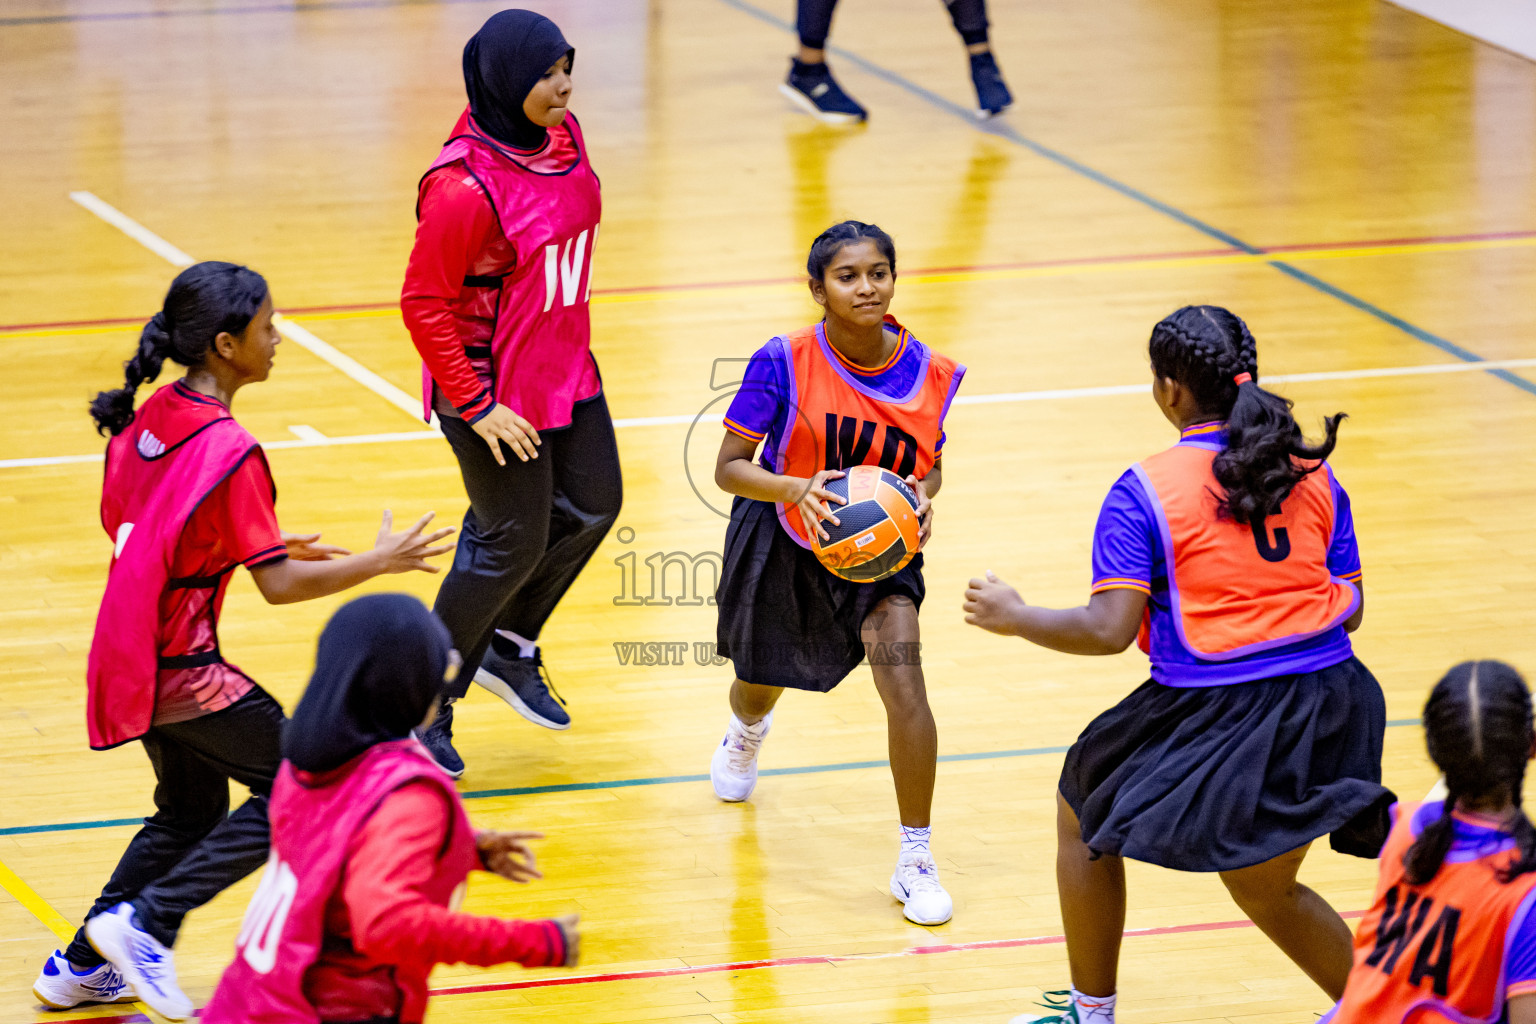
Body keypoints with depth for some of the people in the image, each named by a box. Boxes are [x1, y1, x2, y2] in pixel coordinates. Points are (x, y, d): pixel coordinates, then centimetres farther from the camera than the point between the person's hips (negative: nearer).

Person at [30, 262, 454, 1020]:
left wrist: (268, 544, 18)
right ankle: (145, 922, -2)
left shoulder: (146, 419, 4)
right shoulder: (229, 451, -21)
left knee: (190, 812, 23)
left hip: (129, 657, 8)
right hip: (181, 670, -8)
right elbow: (279, 586, -19)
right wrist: (380, 561, -7)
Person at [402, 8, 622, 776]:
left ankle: (508, 648, 37)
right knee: (514, 543, 1)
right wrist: (475, 406, -19)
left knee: (592, 508, 16)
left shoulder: (563, 137, -3)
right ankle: (425, 706, 18)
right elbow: (423, 304, -22)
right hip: (496, 389, -8)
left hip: (565, 371, 8)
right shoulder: (464, 187, -28)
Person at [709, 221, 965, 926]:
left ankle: (916, 861, -10)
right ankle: (747, 728, 66)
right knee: (762, 679, 23)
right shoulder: (785, 361, -23)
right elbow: (729, 466, -19)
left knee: (903, 678, -22)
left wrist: (924, 497, -20)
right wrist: (797, 489, -37)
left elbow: (928, 464, 3)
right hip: (782, 540, 0)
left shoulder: (930, 373, -14)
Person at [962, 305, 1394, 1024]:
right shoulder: (1311, 474, 4)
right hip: (1322, 706, 5)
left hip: (1212, 714, -5)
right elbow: (1349, 608, 8)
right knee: (1265, 887, 26)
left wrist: (1014, 619, 1)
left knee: (1082, 819, 23)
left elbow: (1110, 629, -15)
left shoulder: (1146, 491, -10)